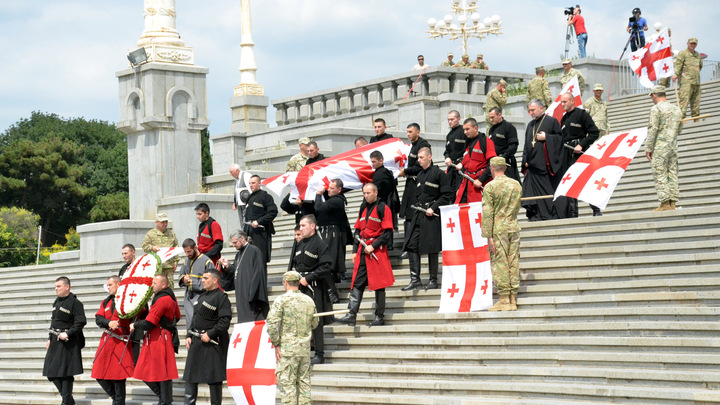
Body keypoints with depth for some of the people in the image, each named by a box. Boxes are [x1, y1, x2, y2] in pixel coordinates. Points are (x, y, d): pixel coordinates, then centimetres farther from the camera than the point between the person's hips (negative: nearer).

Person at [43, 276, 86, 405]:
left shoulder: (75, 303, -10)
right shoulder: (57, 302, 15)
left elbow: (80, 322, -15)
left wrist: (68, 334, -22)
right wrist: (50, 338, 17)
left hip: (68, 343, -8)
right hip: (55, 342, 8)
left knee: (65, 373, -6)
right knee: (51, 373, 7)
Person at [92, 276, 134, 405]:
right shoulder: (106, 302, 16)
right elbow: (98, 318, 4)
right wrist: (109, 323, -14)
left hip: (120, 342, -6)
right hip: (106, 341, 6)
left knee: (118, 377, -4)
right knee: (100, 375, 6)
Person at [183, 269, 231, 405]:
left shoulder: (221, 297, -10)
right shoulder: (202, 296, 16)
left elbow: (225, 321, -18)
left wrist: (210, 334, -19)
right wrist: (189, 336, 11)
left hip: (212, 343, -8)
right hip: (196, 343, 8)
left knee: (214, 378, -1)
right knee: (190, 374, 7)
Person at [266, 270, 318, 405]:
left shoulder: (282, 300, -9)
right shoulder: (309, 301, 8)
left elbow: (272, 323, -17)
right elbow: (314, 324, 18)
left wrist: (276, 344, -9)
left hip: (288, 348, -5)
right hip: (305, 349, 5)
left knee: (287, 383, -3)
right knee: (304, 382, 12)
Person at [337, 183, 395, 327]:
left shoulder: (383, 208, -5)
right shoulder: (364, 210, 17)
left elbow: (387, 232, -9)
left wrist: (373, 246, -15)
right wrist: (355, 251, 12)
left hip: (376, 251, -7)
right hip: (363, 252, 7)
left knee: (378, 285, -2)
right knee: (357, 283, 0)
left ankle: (380, 317, 4)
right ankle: (352, 315, -2)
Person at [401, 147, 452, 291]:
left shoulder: (438, 173, -7)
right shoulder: (420, 175, 16)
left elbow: (447, 195, -11)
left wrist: (433, 208, -16)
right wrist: (416, 206, 11)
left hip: (431, 215, -7)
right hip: (418, 215, 7)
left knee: (432, 249, -2)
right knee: (412, 245, -1)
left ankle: (433, 280, 6)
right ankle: (415, 280, 1)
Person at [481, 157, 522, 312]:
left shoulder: (491, 187, -8)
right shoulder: (517, 185, 9)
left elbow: (488, 213, -11)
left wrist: (488, 236, -10)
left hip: (499, 229, -5)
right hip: (514, 228, 5)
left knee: (500, 264, -3)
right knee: (513, 263, 7)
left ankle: (504, 300, -4)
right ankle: (513, 300, 9)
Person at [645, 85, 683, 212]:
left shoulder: (656, 109, -8)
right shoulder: (677, 109, 13)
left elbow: (652, 129, -12)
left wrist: (648, 148, -9)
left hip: (660, 146, -7)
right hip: (673, 146, 7)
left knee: (660, 175, -6)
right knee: (672, 174, 7)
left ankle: (665, 203, -11)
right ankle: (672, 202, 5)